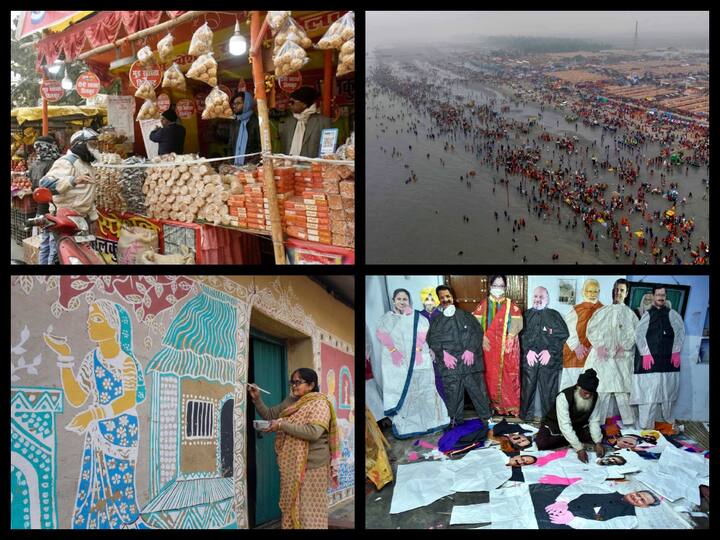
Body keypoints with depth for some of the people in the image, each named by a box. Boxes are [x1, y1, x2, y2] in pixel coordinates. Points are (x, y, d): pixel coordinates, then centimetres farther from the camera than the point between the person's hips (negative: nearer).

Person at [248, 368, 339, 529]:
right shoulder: (290, 402, 12)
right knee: (291, 505, 11)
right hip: (291, 464, 7)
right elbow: (269, 414, 19)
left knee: (308, 509, -3)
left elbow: (313, 432, -24)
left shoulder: (319, 404, -10)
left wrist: (282, 425, -22)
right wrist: (257, 399, 3)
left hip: (311, 465, -7)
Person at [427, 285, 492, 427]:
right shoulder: (436, 321, 14)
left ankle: (486, 418, 10)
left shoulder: (465, 315, 12)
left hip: (469, 361, -1)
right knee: (453, 393, 0)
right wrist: (443, 353, -11)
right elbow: (432, 339, 5)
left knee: (477, 390, -1)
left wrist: (471, 349, -11)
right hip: (449, 365, 1)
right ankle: (456, 421, 13)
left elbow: (477, 331, 3)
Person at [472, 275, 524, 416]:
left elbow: (517, 324, -5)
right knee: (491, 375, 4)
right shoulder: (484, 304, 6)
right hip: (489, 346, 1)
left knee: (508, 376, -1)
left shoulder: (511, 305, 4)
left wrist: (509, 339, -17)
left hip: (507, 348, -1)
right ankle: (494, 405, 13)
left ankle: (509, 406, 8)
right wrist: (482, 337, -12)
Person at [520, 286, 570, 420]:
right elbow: (521, 335, 4)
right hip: (529, 360, 1)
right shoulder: (526, 315, 13)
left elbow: (563, 335, 0)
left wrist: (550, 351, -9)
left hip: (549, 360, -1)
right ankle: (525, 418, 11)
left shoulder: (554, 315, 9)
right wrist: (528, 350, -10)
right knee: (527, 390, 1)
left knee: (548, 392, -1)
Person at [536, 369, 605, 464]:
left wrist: (598, 443, -27)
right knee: (541, 444, -30)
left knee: (600, 434, -14)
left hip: (577, 427, 6)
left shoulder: (594, 397, -15)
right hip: (555, 427, -5)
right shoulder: (563, 397, -33)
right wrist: (579, 449, -43)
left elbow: (594, 421, -13)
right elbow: (565, 426, -37)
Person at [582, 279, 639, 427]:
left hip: (621, 356, -1)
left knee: (622, 389, -7)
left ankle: (628, 420, -3)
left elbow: (635, 334, 3)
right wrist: (599, 345, -6)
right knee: (601, 388, -2)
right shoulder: (602, 311, 12)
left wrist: (624, 347, -10)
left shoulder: (630, 314, 11)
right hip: (602, 355, 1)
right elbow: (591, 330, 7)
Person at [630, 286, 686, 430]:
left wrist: (676, 352, -5)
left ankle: (668, 418, 28)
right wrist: (645, 354, -12)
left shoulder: (672, 314, 9)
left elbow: (680, 331, 4)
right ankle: (646, 425, -2)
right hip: (649, 358, -2)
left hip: (669, 359, 2)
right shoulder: (647, 315, 5)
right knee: (648, 391, -6)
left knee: (668, 390, 10)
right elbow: (639, 335, -2)